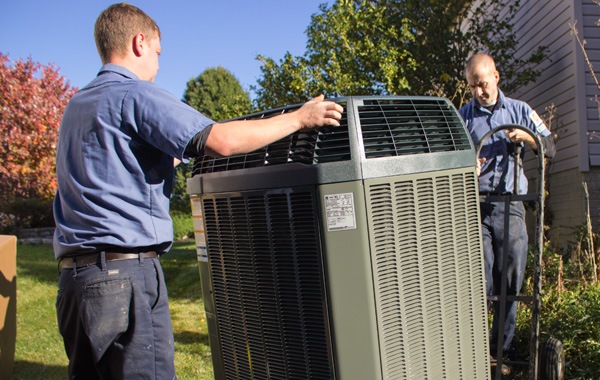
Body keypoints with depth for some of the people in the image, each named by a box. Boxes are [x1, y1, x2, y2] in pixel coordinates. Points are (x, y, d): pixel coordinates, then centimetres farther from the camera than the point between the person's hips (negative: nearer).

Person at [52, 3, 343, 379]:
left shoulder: (78, 104, 19)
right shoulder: (135, 94, -9)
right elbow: (219, 140, -20)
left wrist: (166, 159, 39)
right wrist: (298, 118, -10)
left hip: (76, 273, 9)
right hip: (123, 272, -9)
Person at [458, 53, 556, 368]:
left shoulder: (520, 111, 14)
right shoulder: (462, 116, 9)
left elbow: (550, 148, 13)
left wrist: (526, 137, -6)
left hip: (510, 204, 2)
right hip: (475, 204, -2)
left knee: (511, 277, 4)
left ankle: (503, 347, 17)